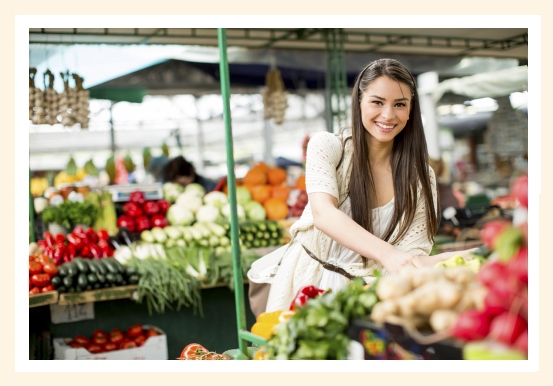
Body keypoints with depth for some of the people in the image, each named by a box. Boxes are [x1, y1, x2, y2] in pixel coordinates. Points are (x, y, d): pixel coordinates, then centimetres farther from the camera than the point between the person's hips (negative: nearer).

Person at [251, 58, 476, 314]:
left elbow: (411, 257, -5)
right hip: (308, 282, -2)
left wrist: (454, 259, -28)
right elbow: (323, 214, -21)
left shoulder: (421, 178, 1)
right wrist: (387, 254, -36)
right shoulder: (326, 146, -4)